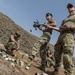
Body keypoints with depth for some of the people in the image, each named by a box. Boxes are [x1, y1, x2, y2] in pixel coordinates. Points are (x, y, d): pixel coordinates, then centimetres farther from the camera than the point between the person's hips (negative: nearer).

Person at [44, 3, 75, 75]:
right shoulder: (65, 19, 35)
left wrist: (69, 27, -10)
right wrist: (51, 27, 28)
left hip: (68, 35, -8)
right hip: (61, 36, 8)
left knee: (67, 56, -21)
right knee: (57, 54, 3)